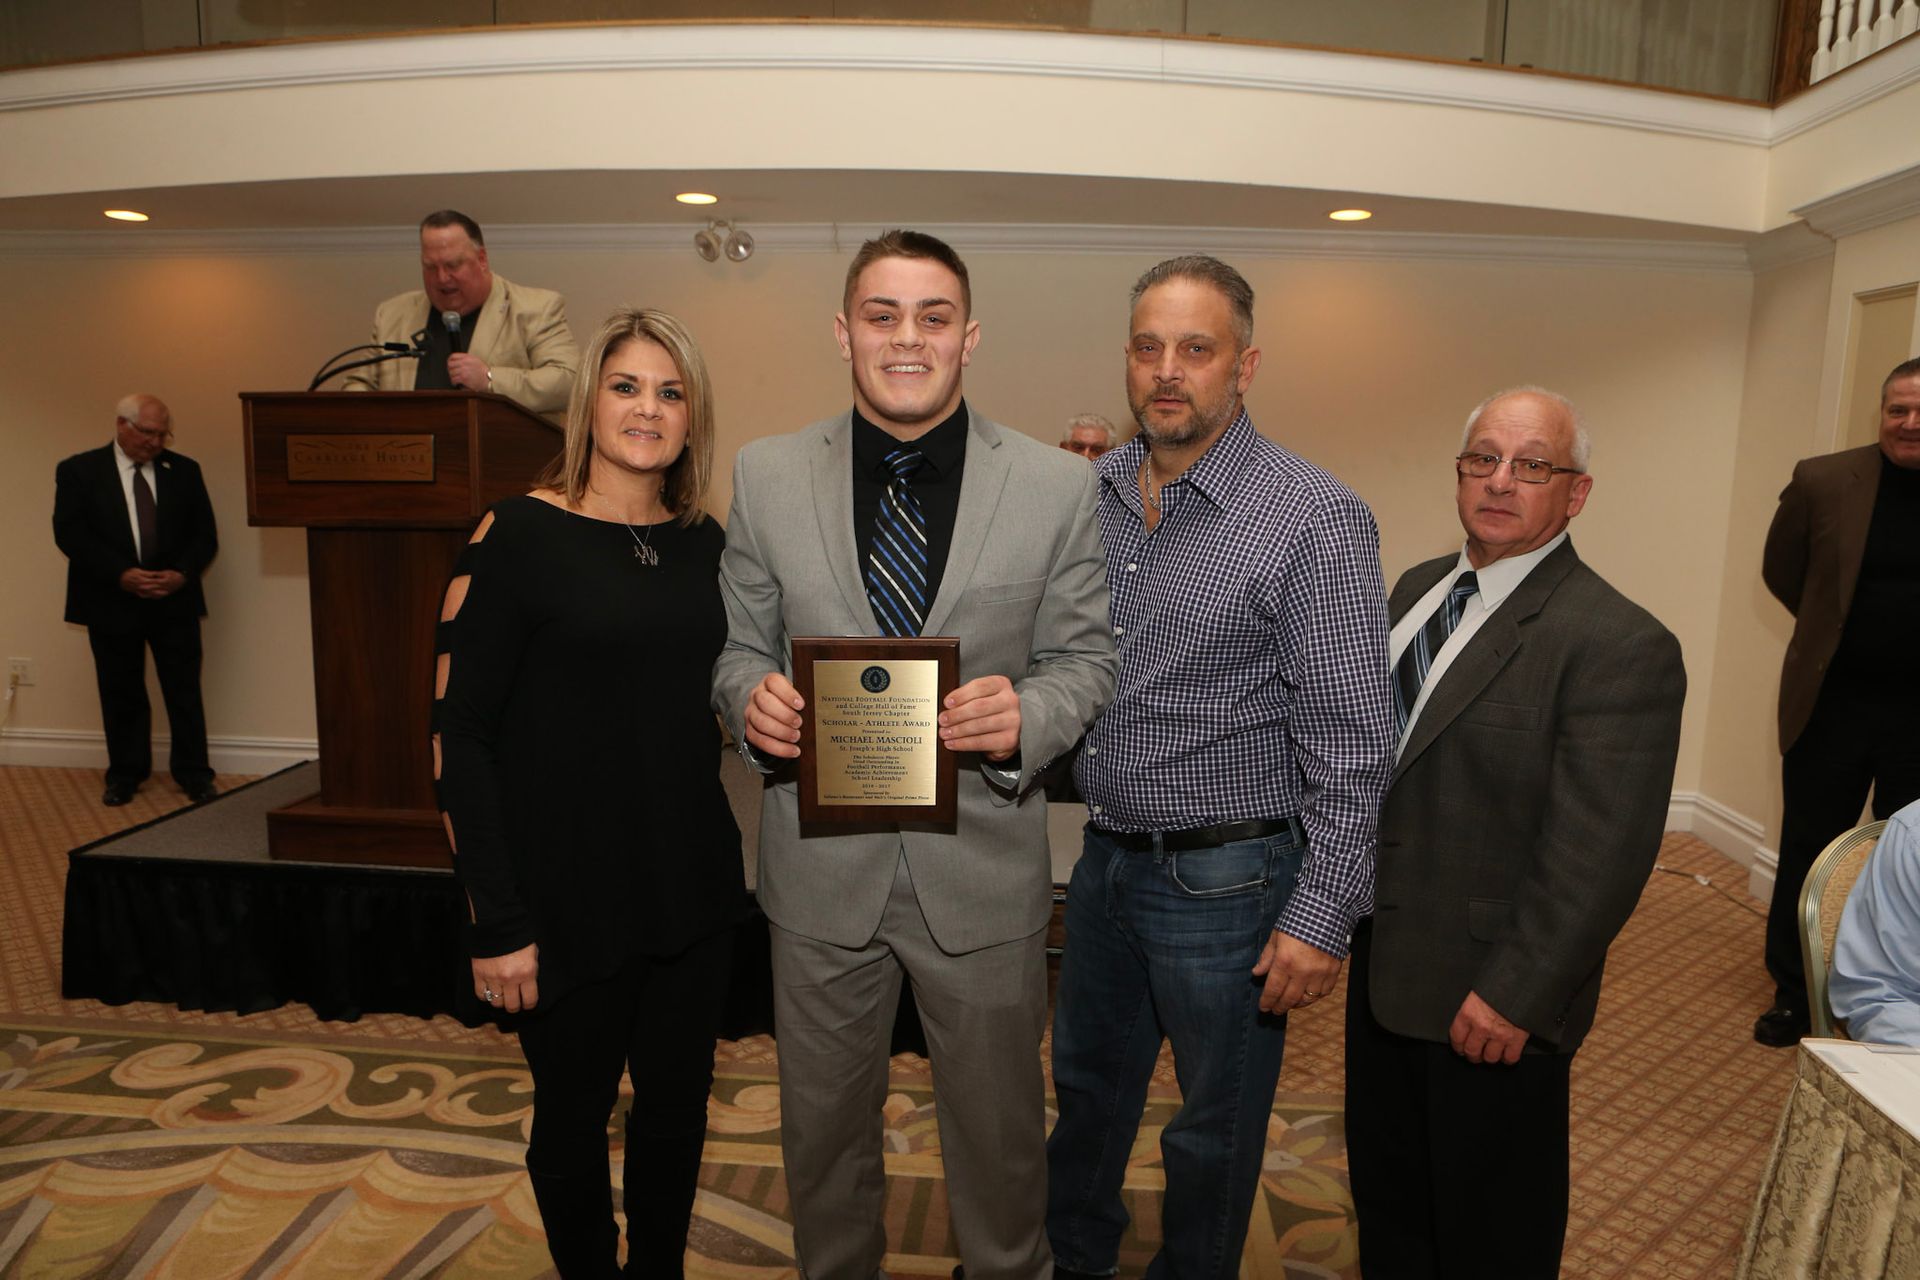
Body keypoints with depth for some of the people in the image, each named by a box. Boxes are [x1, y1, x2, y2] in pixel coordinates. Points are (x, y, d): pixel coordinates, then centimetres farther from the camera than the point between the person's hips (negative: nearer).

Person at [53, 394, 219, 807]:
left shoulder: (184, 470, 6)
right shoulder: (78, 471, 0)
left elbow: (205, 533, 5)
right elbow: (69, 534, -7)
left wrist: (182, 573, -12)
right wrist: (120, 575, -18)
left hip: (175, 601, 1)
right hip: (111, 602, -1)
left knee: (184, 691, 3)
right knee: (121, 694, 9)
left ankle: (193, 773, 13)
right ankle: (124, 774, 22)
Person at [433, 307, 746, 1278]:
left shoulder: (705, 541, 3)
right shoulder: (520, 534, -11)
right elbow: (459, 733, -12)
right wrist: (497, 921, -14)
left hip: (693, 889, 4)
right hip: (569, 900, -4)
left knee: (677, 1106, 18)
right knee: (573, 1118, 15)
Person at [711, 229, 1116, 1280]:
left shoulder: (1056, 486, -5)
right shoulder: (766, 475, -1)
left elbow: (1085, 658, 0)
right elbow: (739, 642, 5)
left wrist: (1029, 715, -22)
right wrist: (751, 696, -18)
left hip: (984, 865, -1)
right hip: (821, 859, 1)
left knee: (999, 1128, 20)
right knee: (822, 1123, 22)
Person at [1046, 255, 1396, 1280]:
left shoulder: (1317, 519, -15)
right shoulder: (1090, 493, 2)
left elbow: (1350, 742, -15)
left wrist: (1322, 918, -16)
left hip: (1226, 879, -5)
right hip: (1106, 857, 6)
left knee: (1214, 1130, 16)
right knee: (1086, 1086, 26)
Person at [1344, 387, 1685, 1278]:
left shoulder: (1620, 645, -20)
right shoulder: (1418, 588, 4)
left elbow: (1599, 853, -23)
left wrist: (1517, 995, -20)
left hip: (1489, 1001, -7)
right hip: (1384, 966, 7)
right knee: (1384, 1194, 25)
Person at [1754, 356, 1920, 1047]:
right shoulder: (1823, 481, -5)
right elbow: (1781, 571, 8)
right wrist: (1839, 631, 9)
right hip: (1834, 701, 0)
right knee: (1809, 853, 10)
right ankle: (1793, 992, 26)